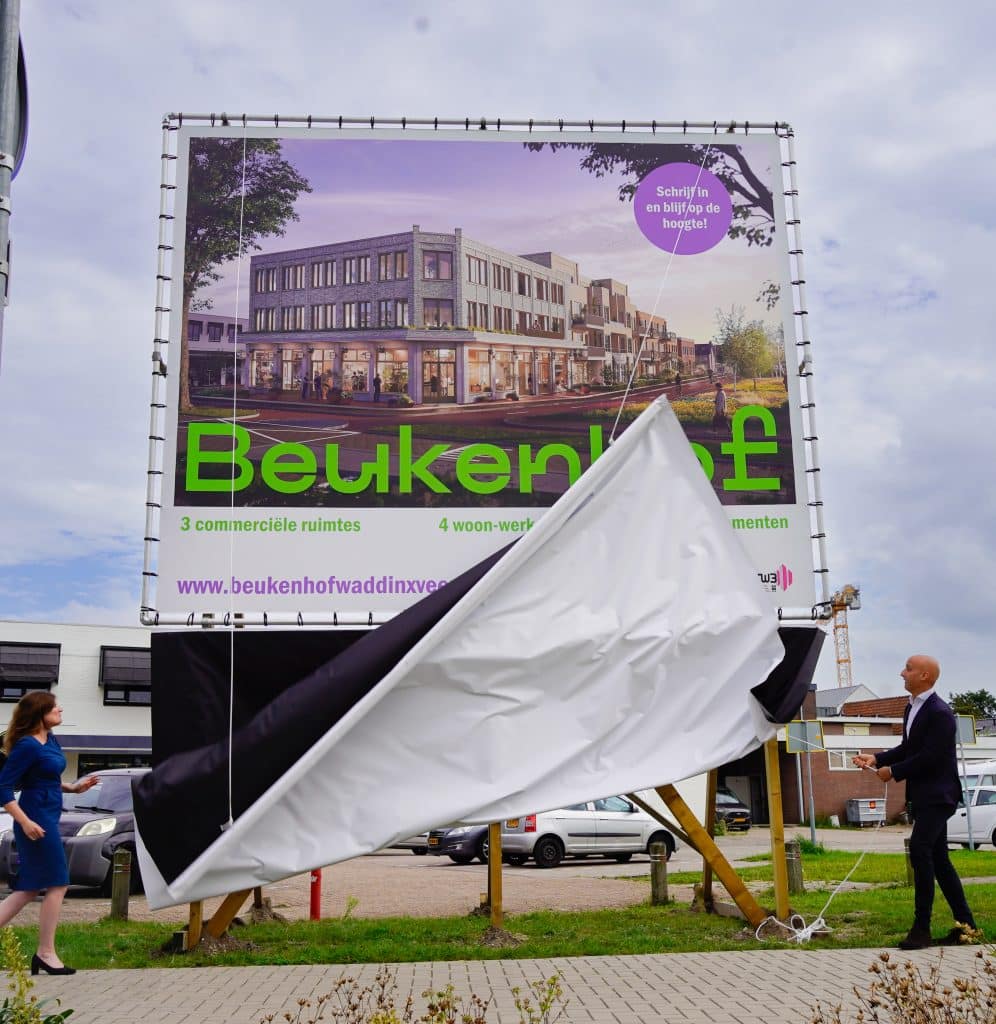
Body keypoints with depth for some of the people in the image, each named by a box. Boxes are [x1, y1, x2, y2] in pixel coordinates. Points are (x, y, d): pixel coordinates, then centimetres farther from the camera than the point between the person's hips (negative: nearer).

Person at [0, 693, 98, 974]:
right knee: (57, 885, -1)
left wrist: (73, 788, 11)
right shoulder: (27, 746, -17)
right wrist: (25, 822, -26)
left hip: (47, 817, 9)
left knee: (29, 888, 13)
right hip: (37, 820, -9)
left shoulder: (50, 740, 9)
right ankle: (45, 953, 7)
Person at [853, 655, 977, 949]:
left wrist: (894, 771, -14)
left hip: (937, 795, -10)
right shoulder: (912, 708, 11)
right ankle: (965, 922, 20)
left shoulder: (939, 713, -18)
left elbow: (930, 756, -22)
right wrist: (877, 759, 4)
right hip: (922, 795, 10)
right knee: (938, 858, 12)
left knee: (920, 851, -17)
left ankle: (922, 928, -15)